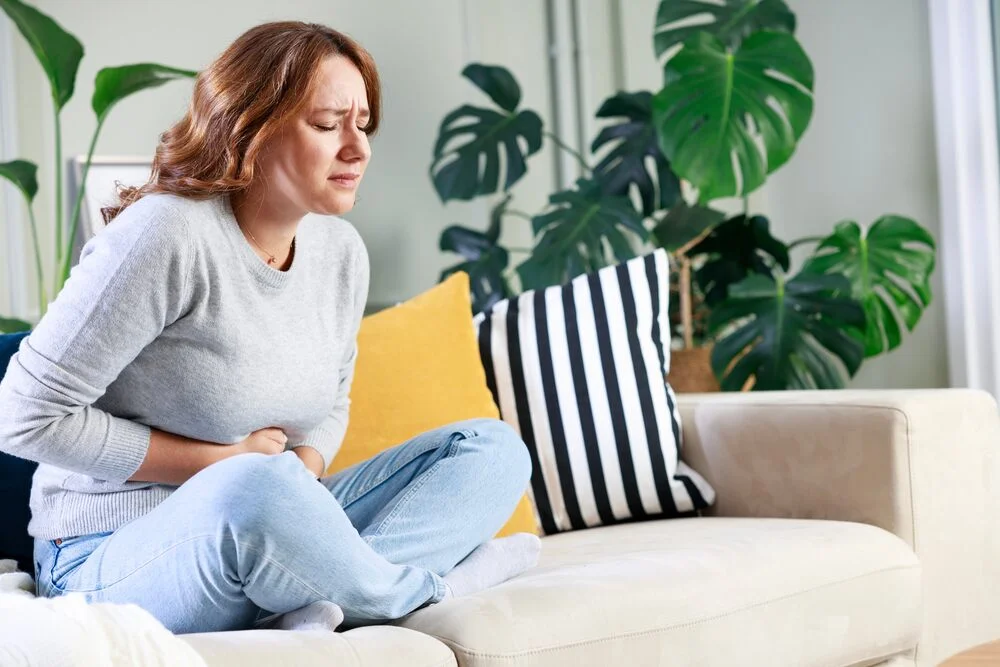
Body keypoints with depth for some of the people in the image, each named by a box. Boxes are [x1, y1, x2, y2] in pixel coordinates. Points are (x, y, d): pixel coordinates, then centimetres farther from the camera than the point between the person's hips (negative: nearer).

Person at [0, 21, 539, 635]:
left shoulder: (342, 250, 4)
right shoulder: (166, 235, -18)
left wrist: (301, 470, -6)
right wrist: (224, 463, -13)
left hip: (267, 531, 8)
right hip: (114, 557, -8)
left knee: (493, 448, 0)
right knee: (251, 490, -41)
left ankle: (319, 599, -24)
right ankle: (419, 586, -12)